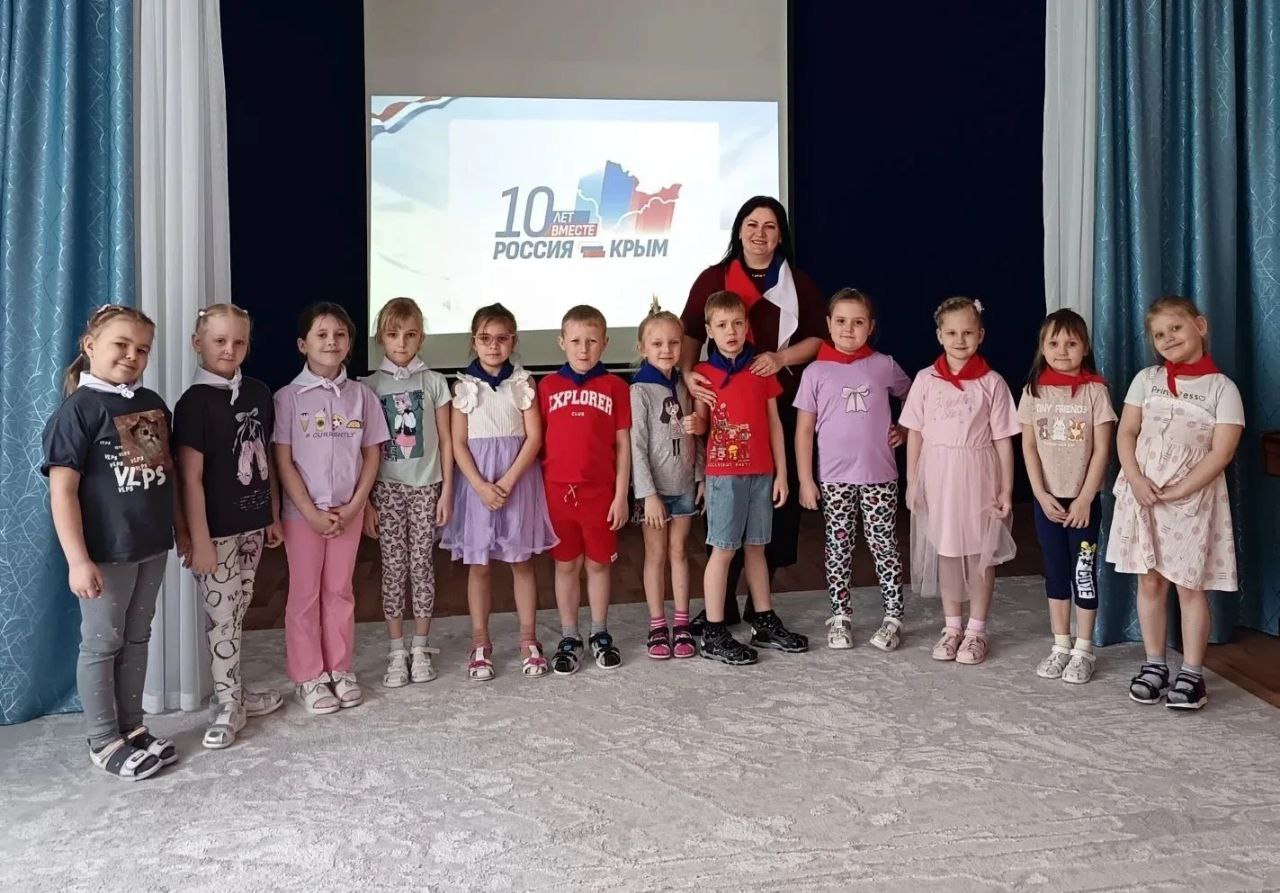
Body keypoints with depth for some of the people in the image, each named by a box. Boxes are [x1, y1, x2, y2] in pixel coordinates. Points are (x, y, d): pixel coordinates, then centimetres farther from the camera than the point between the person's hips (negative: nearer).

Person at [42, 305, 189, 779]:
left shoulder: (153, 404, 7)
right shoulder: (79, 409, -13)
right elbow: (62, 489, -17)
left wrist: (180, 529, 16)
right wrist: (77, 559, -20)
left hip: (151, 546, 7)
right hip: (106, 552, -6)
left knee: (137, 639, 17)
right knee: (102, 643, 7)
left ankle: (132, 728, 31)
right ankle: (104, 742, 21)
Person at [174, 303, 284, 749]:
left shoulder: (258, 393, 6)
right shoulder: (195, 401, -12)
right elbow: (190, 477, -15)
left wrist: (274, 515, 12)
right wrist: (199, 539, -16)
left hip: (252, 523, 6)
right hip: (217, 528, -6)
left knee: (237, 612, 17)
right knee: (222, 615, 3)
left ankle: (232, 692, 31)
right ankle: (229, 704, 17)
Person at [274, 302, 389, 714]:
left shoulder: (361, 395, 1)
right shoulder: (288, 397, -7)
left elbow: (372, 455, 3)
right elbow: (283, 462, -8)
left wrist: (353, 506, -6)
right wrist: (311, 512, -12)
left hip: (348, 511, 2)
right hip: (303, 513, -2)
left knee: (340, 591, 12)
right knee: (304, 594, 7)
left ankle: (340, 669, 24)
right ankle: (308, 676, 18)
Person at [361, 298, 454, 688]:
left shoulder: (433, 382, 2)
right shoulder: (370, 386, 2)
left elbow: (445, 440, 3)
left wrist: (446, 490, -1)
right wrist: (365, 499, -1)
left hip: (426, 485, 0)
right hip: (386, 487, 0)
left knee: (421, 565, 4)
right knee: (393, 567, 4)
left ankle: (421, 646, 17)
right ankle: (397, 650, 14)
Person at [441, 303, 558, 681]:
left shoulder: (522, 383, 2)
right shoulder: (464, 386, 2)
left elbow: (534, 437, -3)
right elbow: (459, 443, -1)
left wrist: (507, 482, -13)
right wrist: (481, 486, -13)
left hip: (518, 478, 0)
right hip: (477, 481, 0)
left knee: (522, 562, 6)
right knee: (478, 564, 6)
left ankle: (528, 639, 16)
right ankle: (480, 642, 16)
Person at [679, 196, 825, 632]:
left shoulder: (799, 283, 10)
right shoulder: (713, 279, 5)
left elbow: (817, 339, 8)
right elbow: (691, 334, 0)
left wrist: (782, 357, -10)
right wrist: (688, 373, -19)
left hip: (780, 405, 2)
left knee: (776, 502, 5)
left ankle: (760, 603, 21)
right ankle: (722, 603, 12)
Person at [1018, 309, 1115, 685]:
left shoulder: (1095, 390, -6)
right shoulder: (1034, 390, 1)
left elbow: (1101, 449, -8)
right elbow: (1028, 446, 2)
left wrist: (1084, 498, -11)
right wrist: (1040, 493, -6)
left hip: (1083, 498, -3)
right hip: (1046, 498, 3)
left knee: (1083, 571, 3)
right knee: (1055, 571, 10)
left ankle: (1083, 649, 13)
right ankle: (1060, 645, 20)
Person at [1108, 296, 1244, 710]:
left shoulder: (1222, 387, -3)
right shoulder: (1146, 379, 7)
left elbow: (1222, 452, -10)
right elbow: (1126, 433, 3)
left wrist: (1178, 491, -16)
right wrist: (1136, 480, -12)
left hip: (1193, 499, -3)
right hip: (1143, 496, 3)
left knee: (1190, 586, 2)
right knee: (1150, 582, 9)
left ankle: (1192, 673, 12)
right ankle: (1154, 664, 21)